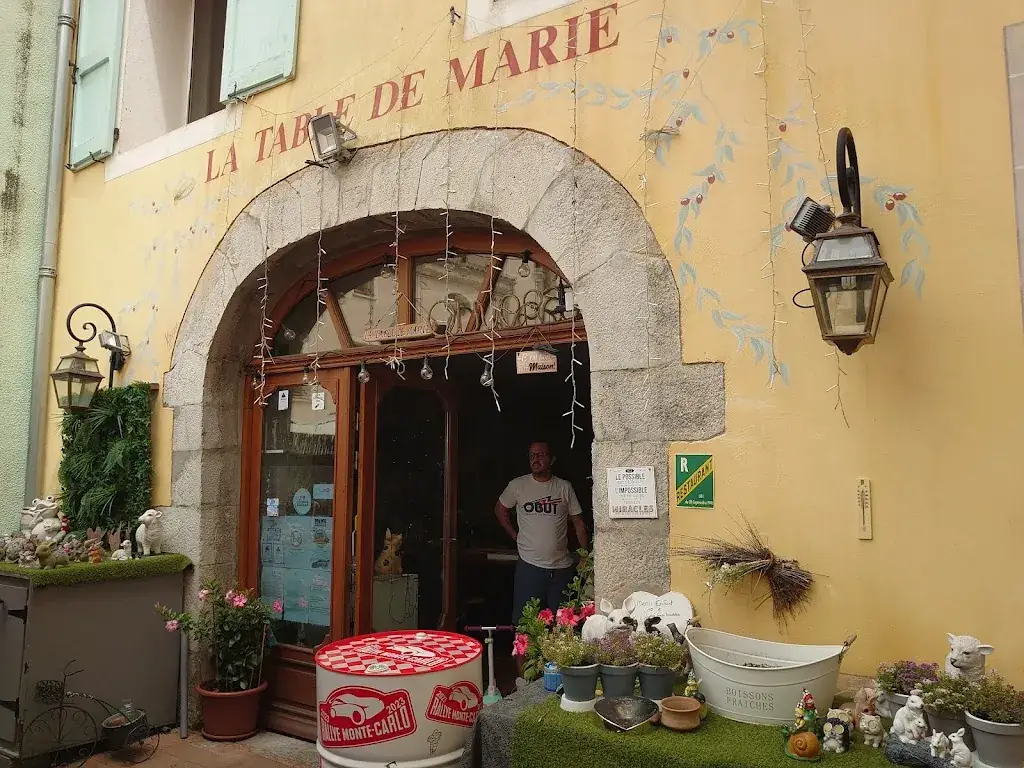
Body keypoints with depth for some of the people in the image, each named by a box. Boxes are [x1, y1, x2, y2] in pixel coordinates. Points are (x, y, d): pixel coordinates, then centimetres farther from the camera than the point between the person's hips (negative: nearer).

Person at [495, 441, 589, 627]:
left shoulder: (565, 487, 3)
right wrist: (514, 535, 7)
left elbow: (578, 523, 7)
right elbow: (500, 509, 16)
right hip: (529, 565, -1)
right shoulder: (517, 486, 0)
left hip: (562, 567, 1)